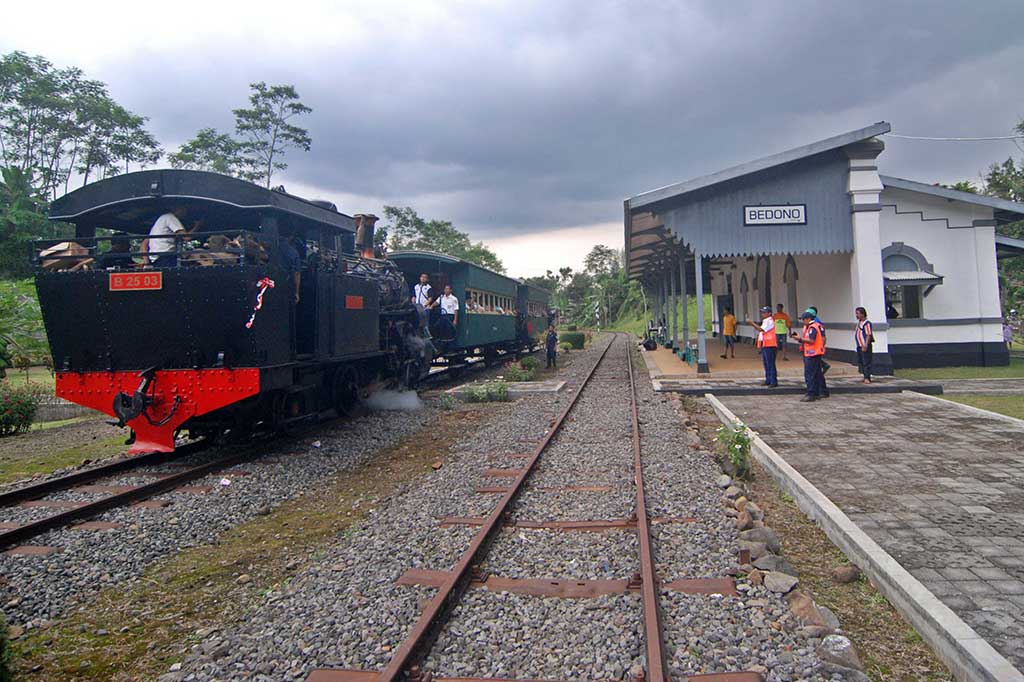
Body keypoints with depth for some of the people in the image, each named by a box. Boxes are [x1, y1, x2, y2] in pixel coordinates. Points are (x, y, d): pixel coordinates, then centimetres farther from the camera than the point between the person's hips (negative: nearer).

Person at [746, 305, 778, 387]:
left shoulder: (769, 321, -13)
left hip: (769, 345, -10)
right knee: (766, 364, 14)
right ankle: (768, 380, 21)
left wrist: (752, 323, -17)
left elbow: (761, 329, -22)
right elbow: (760, 330, 18)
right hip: (764, 345, 10)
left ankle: (774, 381, -8)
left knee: (770, 364, -9)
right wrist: (753, 324, 6)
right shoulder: (765, 321, 18)